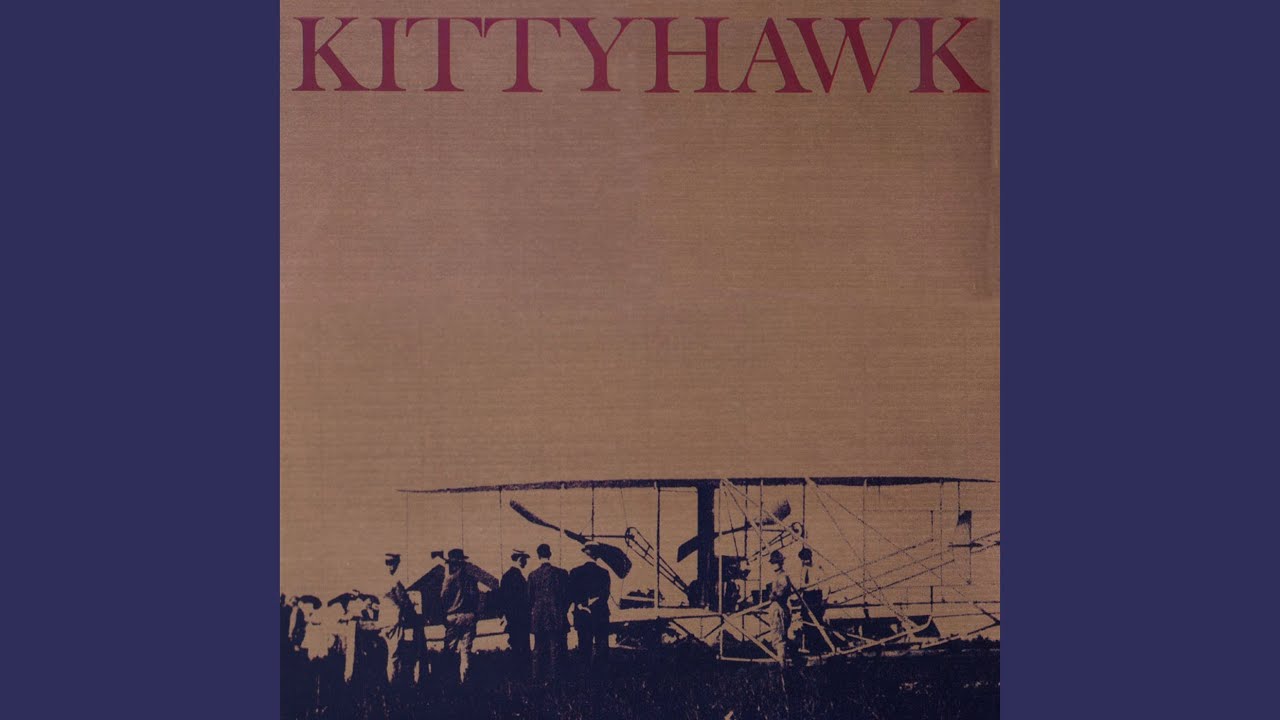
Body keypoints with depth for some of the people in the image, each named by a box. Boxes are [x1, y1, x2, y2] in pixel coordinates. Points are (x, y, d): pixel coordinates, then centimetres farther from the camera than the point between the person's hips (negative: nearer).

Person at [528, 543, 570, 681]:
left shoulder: (533, 575, -2)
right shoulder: (561, 573, -7)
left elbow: (530, 598, 5)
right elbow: (566, 596, -2)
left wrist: (531, 614, 19)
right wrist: (564, 612, 12)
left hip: (539, 617, 2)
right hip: (556, 617, -2)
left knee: (538, 648, 11)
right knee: (555, 648, 3)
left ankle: (537, 676, 14)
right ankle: (553, 676, 1)